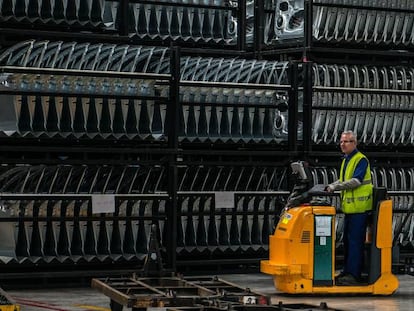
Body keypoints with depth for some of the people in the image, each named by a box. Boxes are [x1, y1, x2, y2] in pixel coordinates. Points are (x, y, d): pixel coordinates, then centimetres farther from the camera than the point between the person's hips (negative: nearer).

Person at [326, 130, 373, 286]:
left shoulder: (361, 160, -12)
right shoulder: (345, 160, 18)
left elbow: (356, 181, -22)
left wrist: (336, 186, -22)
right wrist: (331, 186, 7)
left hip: (359, 208, -10)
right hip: (349, 207, 10)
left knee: (355, 241, -9)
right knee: (347, 240, 13)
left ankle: (353, 274, -8)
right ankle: (347, 272, 21)